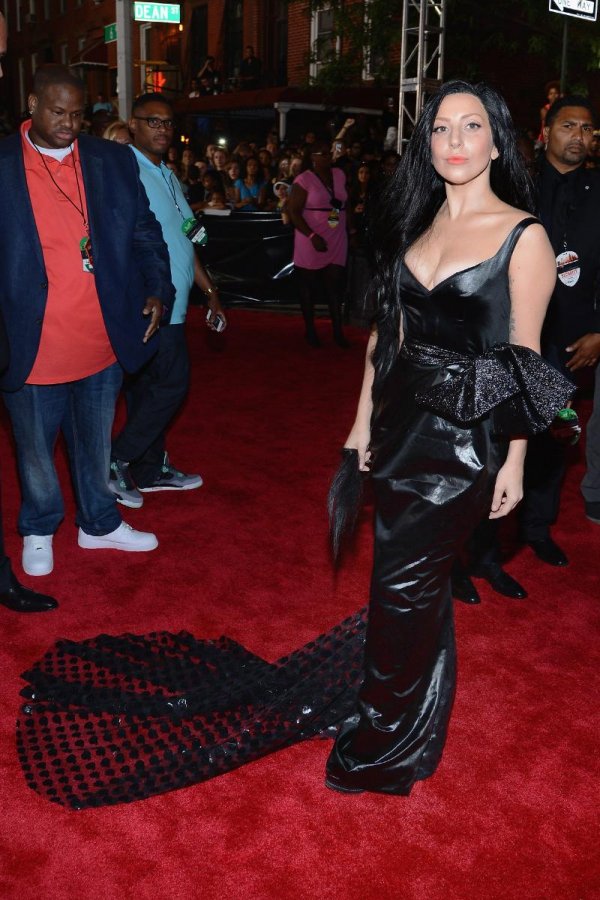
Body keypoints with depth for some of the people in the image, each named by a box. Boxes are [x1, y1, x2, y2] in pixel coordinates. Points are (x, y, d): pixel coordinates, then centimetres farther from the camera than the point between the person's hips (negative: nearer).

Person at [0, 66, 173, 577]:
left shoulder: (114, 161, 5)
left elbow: (143, 232, 11)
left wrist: (156, 288, -3)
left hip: (102, 340, 2)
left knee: (95, 443, 19)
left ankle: (99, 524, 40)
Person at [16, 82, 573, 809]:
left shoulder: (523, 236, -8)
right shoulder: (416, 222, 8)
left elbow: (525, 359, -7)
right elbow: (387, 331, 10)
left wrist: (514, 462, -7)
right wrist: (364, 422, 10)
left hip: (467, 438, -5)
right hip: (404, 423, 5)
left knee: (404, 583, 2)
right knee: (416, 583, 17)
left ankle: (386, 741, 24)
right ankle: (403, 715, 40)